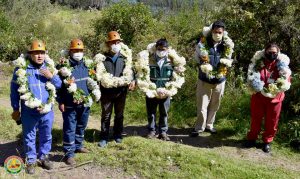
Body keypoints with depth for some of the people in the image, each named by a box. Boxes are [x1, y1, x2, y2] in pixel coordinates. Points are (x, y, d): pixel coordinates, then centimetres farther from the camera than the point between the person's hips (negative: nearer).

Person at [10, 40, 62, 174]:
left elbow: (59, 85, 5)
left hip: (47, 111, 3)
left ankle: (44, 157, 34)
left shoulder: (49, 67, 3)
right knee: (29, 137, 11)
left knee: (46, 136, 16)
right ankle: (30, 160, 28)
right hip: (29, 112, -3)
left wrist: (51, 76, -15)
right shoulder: (21, 68, -7)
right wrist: (15, 109, 2)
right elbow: (14, 89, 0)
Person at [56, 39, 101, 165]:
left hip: (85, 103, 6)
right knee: (70, 129, 0)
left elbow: (92, 82, 18)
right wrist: (60, 102, -8)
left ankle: (78, 146, 37)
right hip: (70, 104, -6)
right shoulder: (64, 66, -10)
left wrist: (95, 92, 10)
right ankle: (69, 154, 8)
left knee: (81, 126, 19)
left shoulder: (88, 65, 5)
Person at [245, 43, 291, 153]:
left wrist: (273, 90, -21)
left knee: (271, 121, 10)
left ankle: (267, 141, 28)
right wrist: (262, 89, -20)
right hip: (258, 96, 0)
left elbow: (286, 83, -8)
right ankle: (252, 138, 30)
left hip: (274, 98, 0)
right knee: (256, 119, 13)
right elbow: (252, 79, -8)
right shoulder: (258, 63, -5)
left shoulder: (283, 65, -4)